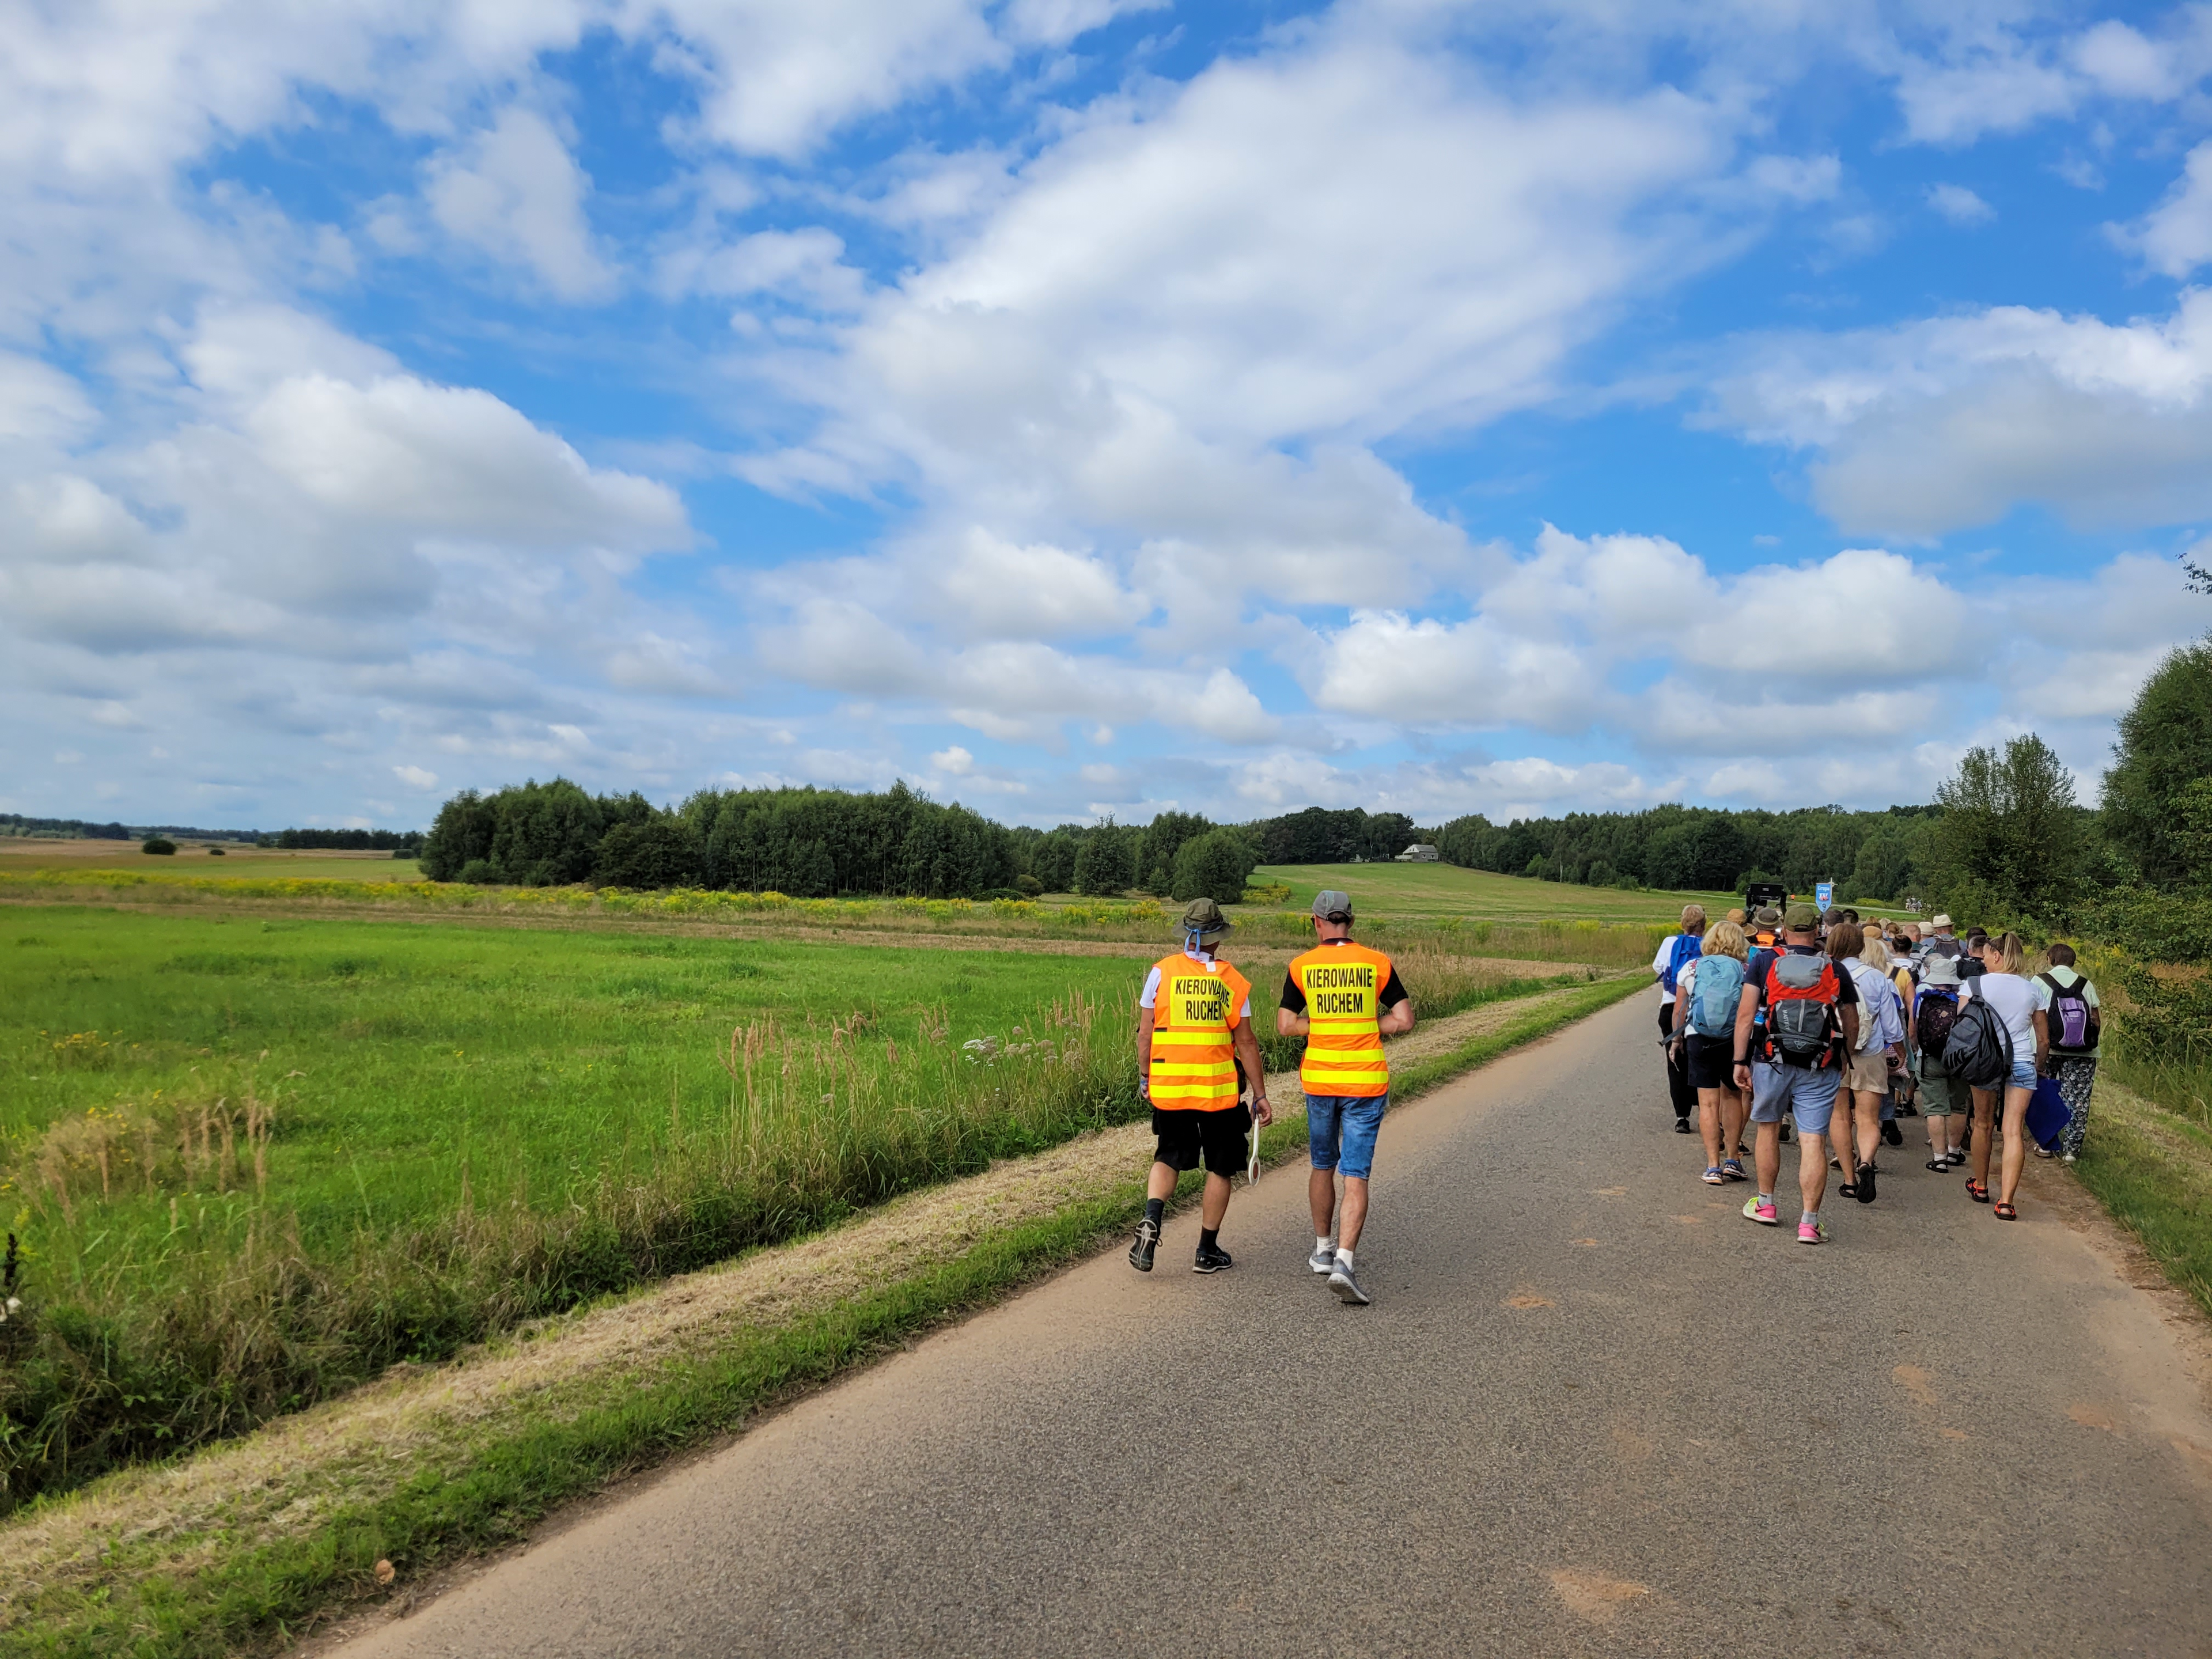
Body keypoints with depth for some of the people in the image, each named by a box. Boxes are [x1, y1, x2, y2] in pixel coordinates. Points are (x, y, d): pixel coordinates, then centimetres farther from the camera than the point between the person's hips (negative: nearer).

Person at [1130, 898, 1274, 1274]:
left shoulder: (1161, 972, -4)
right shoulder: (1232, 980, -5)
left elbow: (1145, 1032, -2)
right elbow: (1246, 1043, -4)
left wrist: (1144, 1077, 12)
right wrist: (1260, 1095, 3)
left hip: (1169, 1087, 2)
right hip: (1219, 1088, -1)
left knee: (1168, 1158, 19)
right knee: (1220, 1169, 13)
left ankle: (1151, 1220, -5)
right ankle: (1207, 1250, 18)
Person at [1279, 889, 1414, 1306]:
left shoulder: (1301, 967, -3)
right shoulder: (1377, 963, -4)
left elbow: (1285, 1026, -6)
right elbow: (1403, 1020, -4)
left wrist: (1324, 1026, 6)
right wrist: (1359, 1027, 7)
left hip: (1319, 1079, 2)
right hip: (1366, 1081, -1)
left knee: (1323, 1166, 20)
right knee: (1356, 1176, -1)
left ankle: (1323, 1250, 32)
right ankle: (1344, 1262, -15)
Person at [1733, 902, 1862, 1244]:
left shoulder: (1765, 963, 0)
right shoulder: (1836, 971, 4)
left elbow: (1745, 1015, -4)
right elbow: (1852, 1026, 10)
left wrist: (1740, 1061, 0)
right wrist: (1845, 1060, 26)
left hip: (1771, 1062, 0)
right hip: (1820, 1069, 0)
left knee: (1768, 1129, 18)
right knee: (1814, 1142, 0)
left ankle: (1765, 1204, 29)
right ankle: (1810, 1222, -2)